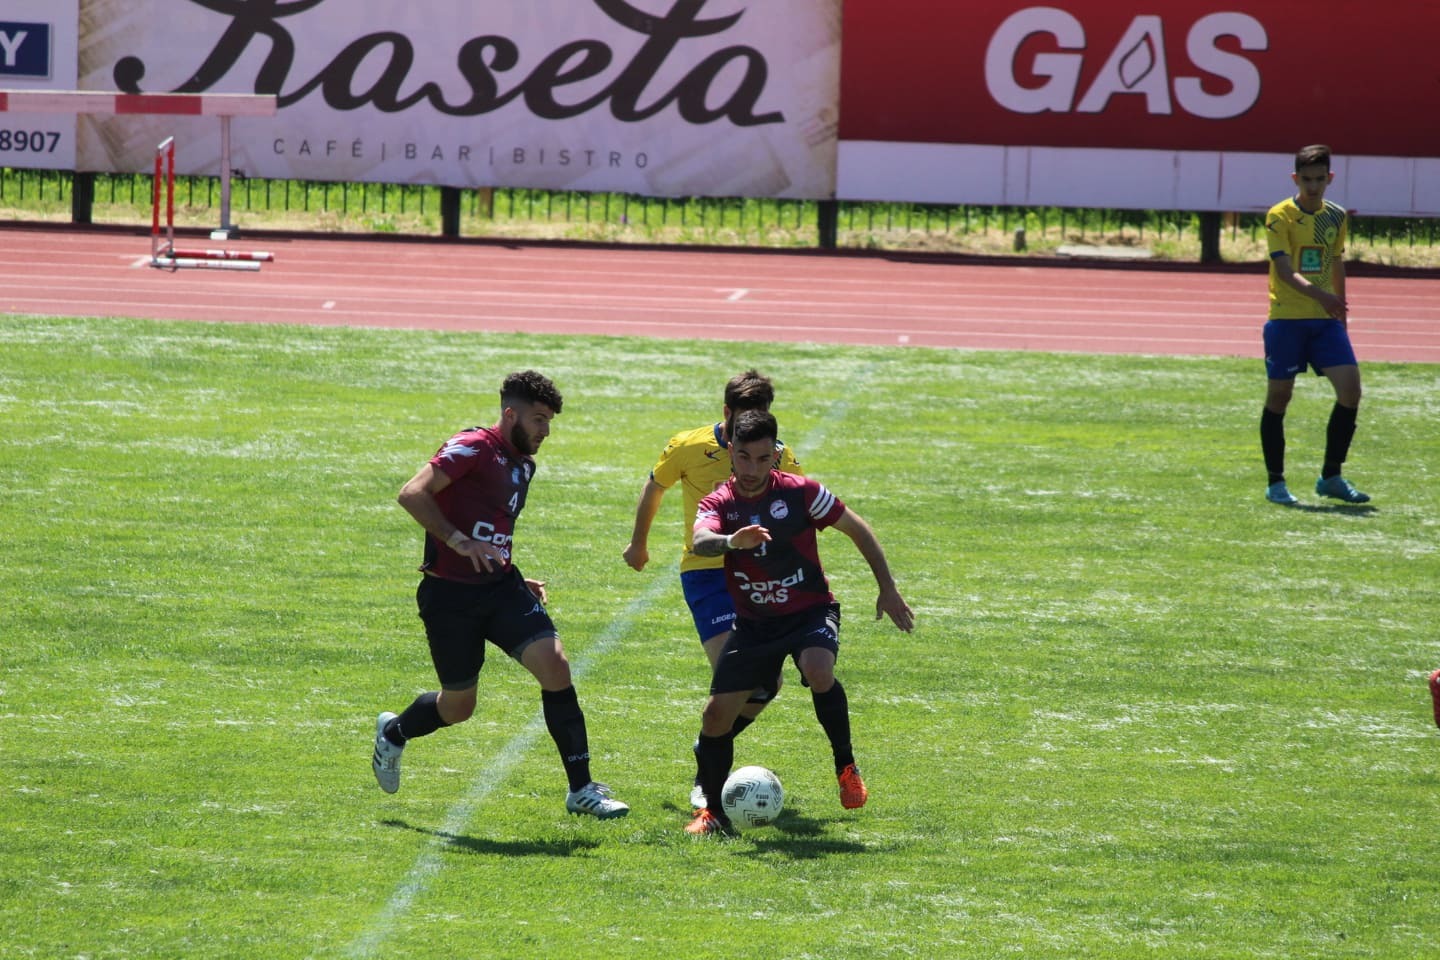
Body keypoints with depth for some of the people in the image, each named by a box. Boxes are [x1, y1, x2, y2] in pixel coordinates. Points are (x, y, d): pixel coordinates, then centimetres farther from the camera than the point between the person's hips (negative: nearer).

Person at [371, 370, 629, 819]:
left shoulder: (524, 463, 14)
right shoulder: (473, 448, -13)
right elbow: (412, 494, -22)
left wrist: (519, 580, 17)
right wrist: (458, 542, -28)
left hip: (501, 587, 7)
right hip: (450, 594, -7)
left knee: (555, 665, -14)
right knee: (459, 706, 6)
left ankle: (581, 789, -9)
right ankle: (394, 732, 41)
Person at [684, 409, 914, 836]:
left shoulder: (801, 492, -11)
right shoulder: (719, 504, -7)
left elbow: (858, 530, 1)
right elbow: (700, 541, -30)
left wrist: (887, 589, 0)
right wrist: (731, 541, -53)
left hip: (809, 612, -3)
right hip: (753, 622, 3)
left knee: (818, 671, -35)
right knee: (716, 714, -5)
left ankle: (847, 768, -15)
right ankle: (713, 812, 14)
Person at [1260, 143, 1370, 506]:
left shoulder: (1335, 216, 10)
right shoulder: (1280, 216, -8)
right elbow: (1284, 269, -19)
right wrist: (1317, 294, -34)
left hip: (1326, 319, 5)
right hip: (1286, 318, -5)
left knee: (1350, 389, -7)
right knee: (1279, 395, 0)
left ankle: (1331, 477, 4)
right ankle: (1275, 482, 10)